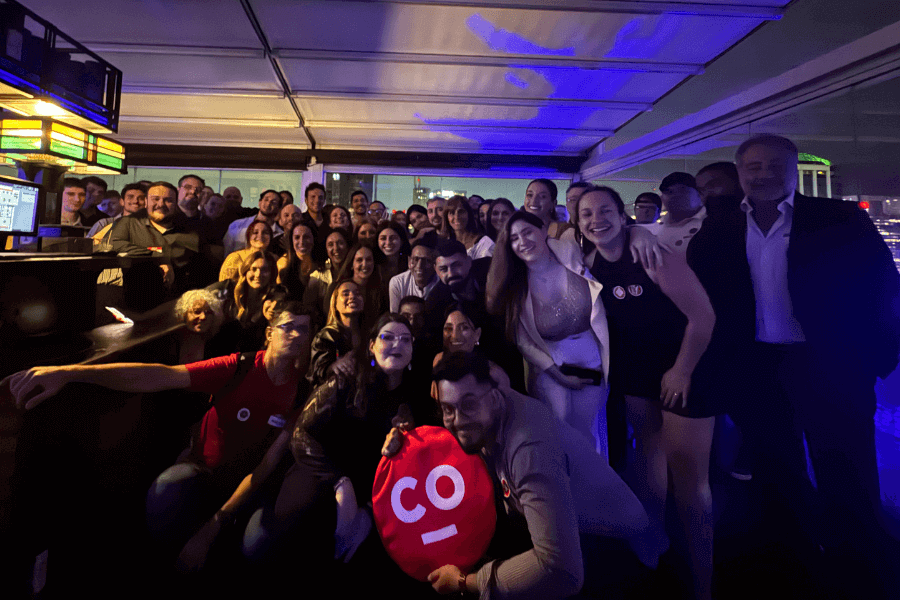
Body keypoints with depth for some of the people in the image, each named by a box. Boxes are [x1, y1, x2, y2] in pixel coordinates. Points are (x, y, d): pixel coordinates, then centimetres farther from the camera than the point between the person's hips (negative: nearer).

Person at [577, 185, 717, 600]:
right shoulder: (589, 263, -4)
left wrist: (681, 371, -13)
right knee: (648, 452, 17)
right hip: (636, 368, 6)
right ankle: (654, 545, 37)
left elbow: (703, 315, -21)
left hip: (682, 366, -5)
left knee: (688, 474, -2)